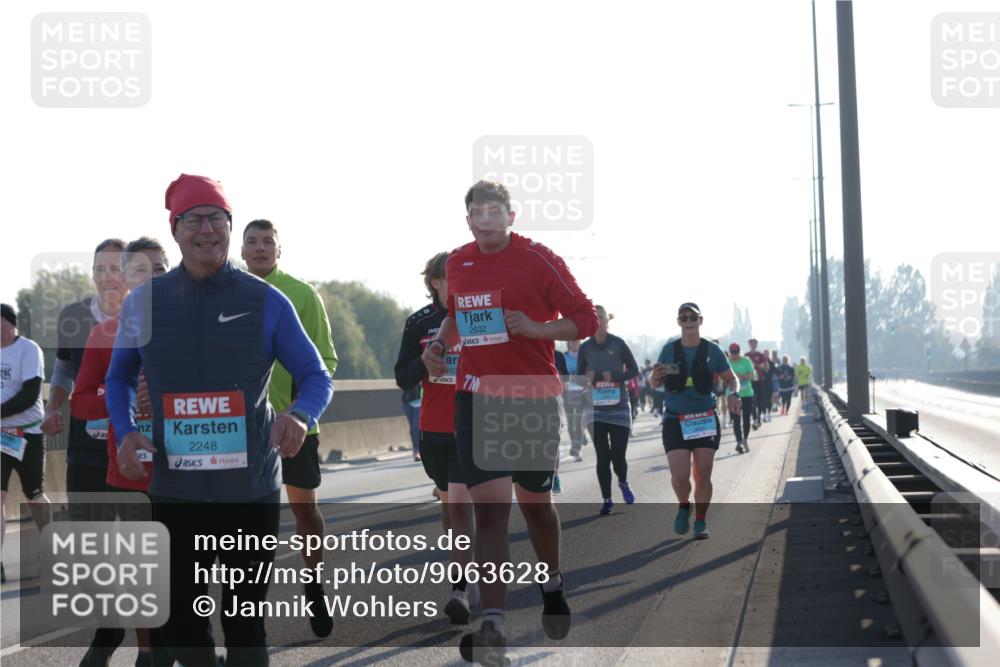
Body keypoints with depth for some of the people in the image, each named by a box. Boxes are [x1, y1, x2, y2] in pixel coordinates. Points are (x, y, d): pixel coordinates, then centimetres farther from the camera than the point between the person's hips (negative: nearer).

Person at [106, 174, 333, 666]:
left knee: (244, 622, 5)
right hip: (175, 492, 2)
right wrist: (126, 432, -5)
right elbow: (120, 377, 16)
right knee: (177, 624, 8)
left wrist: (300, 415, -22)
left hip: (251, 492, -2)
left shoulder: (267, 302, -2)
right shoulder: (143, 303, 4)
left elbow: (317, 377, 1)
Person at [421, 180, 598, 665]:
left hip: (533, 398, -2)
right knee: (489, 507, -9)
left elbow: (585, 319, -5)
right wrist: (440, 342, 7)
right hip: (476, 397, 2)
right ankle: (491, 628, -15)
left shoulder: (538, 260, -6)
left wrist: (536, 328, -20)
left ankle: (552, 584, 42)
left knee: (534, 501, 13)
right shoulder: (458, 263, 8)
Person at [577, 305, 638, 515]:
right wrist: (587, 378, -11)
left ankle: (623, 483, 31)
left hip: (619, 408, -1)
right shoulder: (585, 348, 4)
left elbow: (634, 370, 3)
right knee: (602, 457, -2)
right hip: (595, 409, 1)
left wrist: (615, 376, -14)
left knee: (618, 455, -2)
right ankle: (607, 500, 7)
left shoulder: (618, 344, -2)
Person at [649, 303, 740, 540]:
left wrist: (733, 394, -12)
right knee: (680, 476, -12)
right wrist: (656, 376, -13)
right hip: (675, 420, 0)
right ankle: (684, 506, 20)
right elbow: (655, 384, 11)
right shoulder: (669, 349, 2)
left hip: (705, 419, 0)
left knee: (703, 475, -1)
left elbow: (731, 378, 10)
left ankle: (700, 522, 16)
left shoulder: (711, 350, 1)